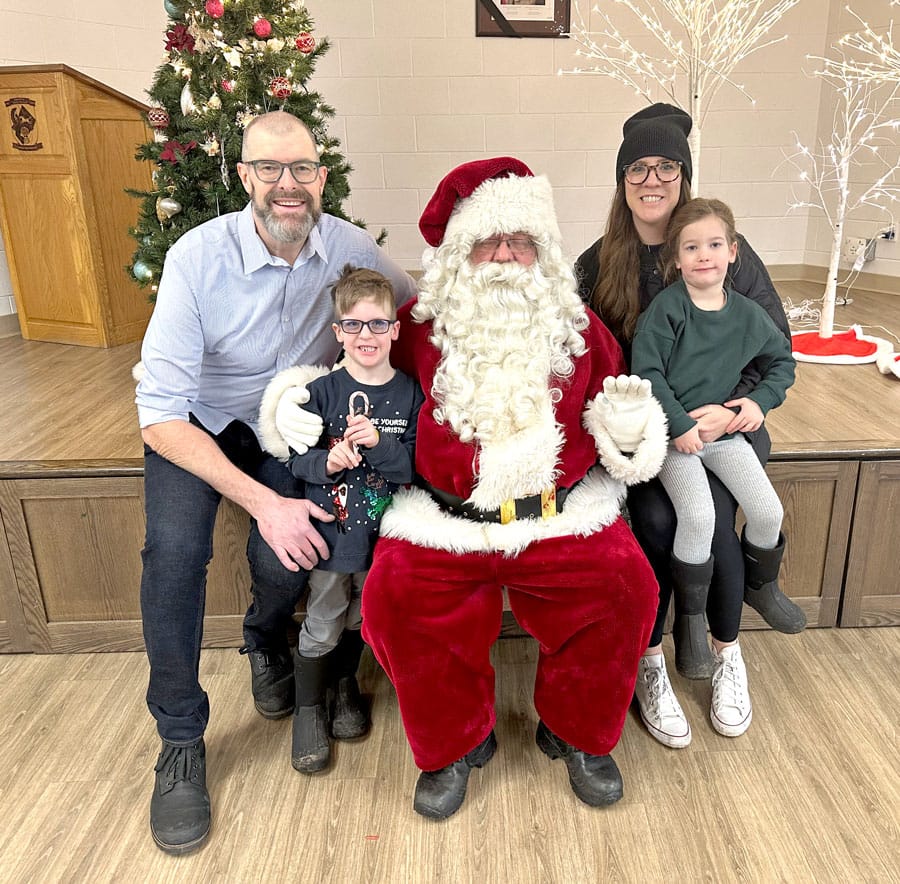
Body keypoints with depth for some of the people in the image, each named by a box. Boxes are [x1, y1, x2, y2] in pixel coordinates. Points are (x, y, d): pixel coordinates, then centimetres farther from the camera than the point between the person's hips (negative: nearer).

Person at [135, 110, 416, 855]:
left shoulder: (347, 246, -17)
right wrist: (262, 501, -34)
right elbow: (160, 415, -27)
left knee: (286, 558, -21)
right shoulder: (199, 256, -26)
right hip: (195, 422, -2)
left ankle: (266, 642, 20)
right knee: (174, 550, -26)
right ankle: (181, 743, -3)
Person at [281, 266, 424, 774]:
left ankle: (346, 683, 49)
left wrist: (378, 442, -28)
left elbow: (418, 465, -12)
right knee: (322, 626, 12)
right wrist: (326, 462, -27)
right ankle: (309, 707, 35)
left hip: (384, 532, 2)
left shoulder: (409, 393, -6)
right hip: (331, 529, -1)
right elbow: (296, 459, -7)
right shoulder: (322, 391, -9)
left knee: (361, 618, 22)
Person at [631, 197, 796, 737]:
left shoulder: (747, 314, 5)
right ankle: (692, 623, -6)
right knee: (699, 516, -25)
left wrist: (762, 400, 2)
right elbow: (645, 371, -13)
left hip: (724, 426, 4)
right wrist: (679, 424, -17)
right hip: (672, 430, -4)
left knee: (768, 511, -10)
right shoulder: (668, 307, -9)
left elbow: (782, 362, 19)